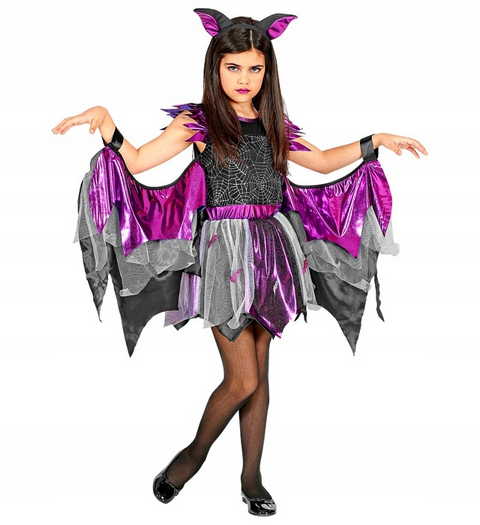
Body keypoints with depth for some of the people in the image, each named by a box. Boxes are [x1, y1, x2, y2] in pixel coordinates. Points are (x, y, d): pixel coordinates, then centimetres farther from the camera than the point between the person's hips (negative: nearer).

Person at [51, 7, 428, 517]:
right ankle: (195, 451, 23)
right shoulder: (198, 121, 0)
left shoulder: (273, 125, 12)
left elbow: (324, 162, 24)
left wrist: (375, 141, 18)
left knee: (259, 374, 10)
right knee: (242, 380, -6)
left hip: (269, 255, 5)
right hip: (224, 254, -5)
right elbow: (138, 161, -7)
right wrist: (104, 120, -21)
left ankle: (251, 478, 24)